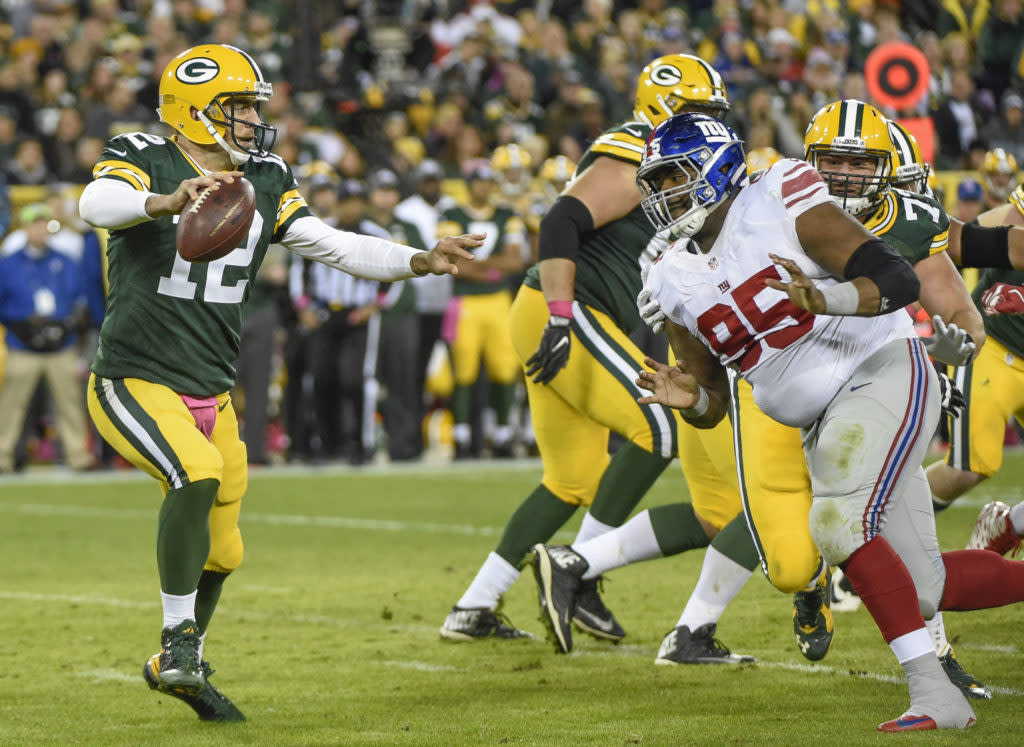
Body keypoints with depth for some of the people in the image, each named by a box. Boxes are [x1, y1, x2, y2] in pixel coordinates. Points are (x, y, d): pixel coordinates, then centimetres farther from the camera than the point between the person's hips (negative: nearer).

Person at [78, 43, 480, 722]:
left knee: (220, 554, 12)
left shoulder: (263, 183, 8)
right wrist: (169, 201, -53)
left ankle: (178, 668, 37)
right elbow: (98, 203, -33)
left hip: (211, 393, 7)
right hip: (135, 382, -7)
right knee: (198, 474, -32)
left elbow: (333, 246, 5)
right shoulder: (146, 161, -11)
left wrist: (420, 262, -9)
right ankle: (179, 636, -15)